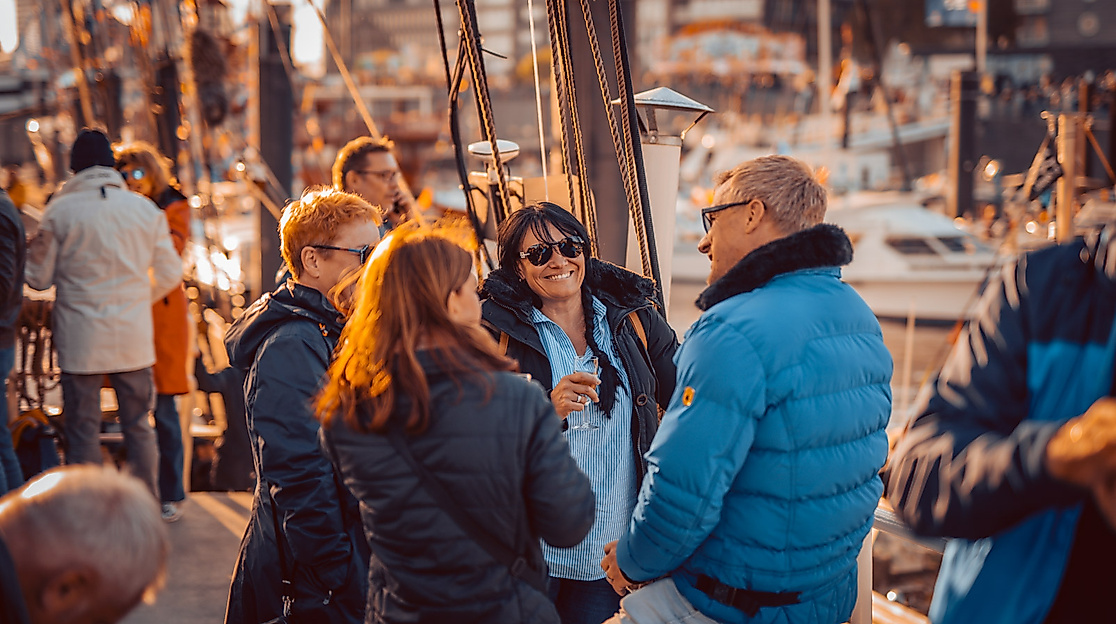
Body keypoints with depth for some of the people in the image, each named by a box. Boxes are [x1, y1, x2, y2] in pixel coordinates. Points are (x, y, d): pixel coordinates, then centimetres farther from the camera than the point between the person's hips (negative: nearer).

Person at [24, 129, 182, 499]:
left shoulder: (60, 211, -6)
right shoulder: (146, 210, 2)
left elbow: (39, 278, -2)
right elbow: (170, 274, 6)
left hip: (80, 340, -2)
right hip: (134, 339, 2)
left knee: (82, 431, 6)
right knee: (138, 426, 13)